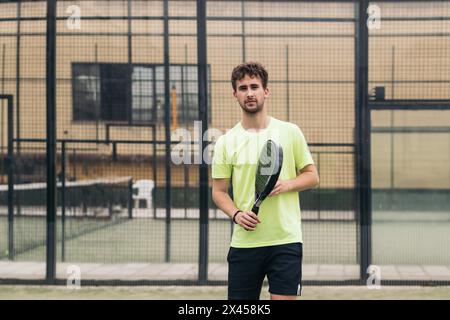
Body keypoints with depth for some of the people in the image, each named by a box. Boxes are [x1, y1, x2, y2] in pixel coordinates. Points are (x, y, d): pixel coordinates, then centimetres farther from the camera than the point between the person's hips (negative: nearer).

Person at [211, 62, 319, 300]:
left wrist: (286, 184, -12)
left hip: (286, 239, -1)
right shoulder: (226, 142, 4)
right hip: (244, 242, 1)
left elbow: (312, 176, 8)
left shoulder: (290, 132, 3)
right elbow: (219, 191, 8)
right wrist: (236, 214, -11)